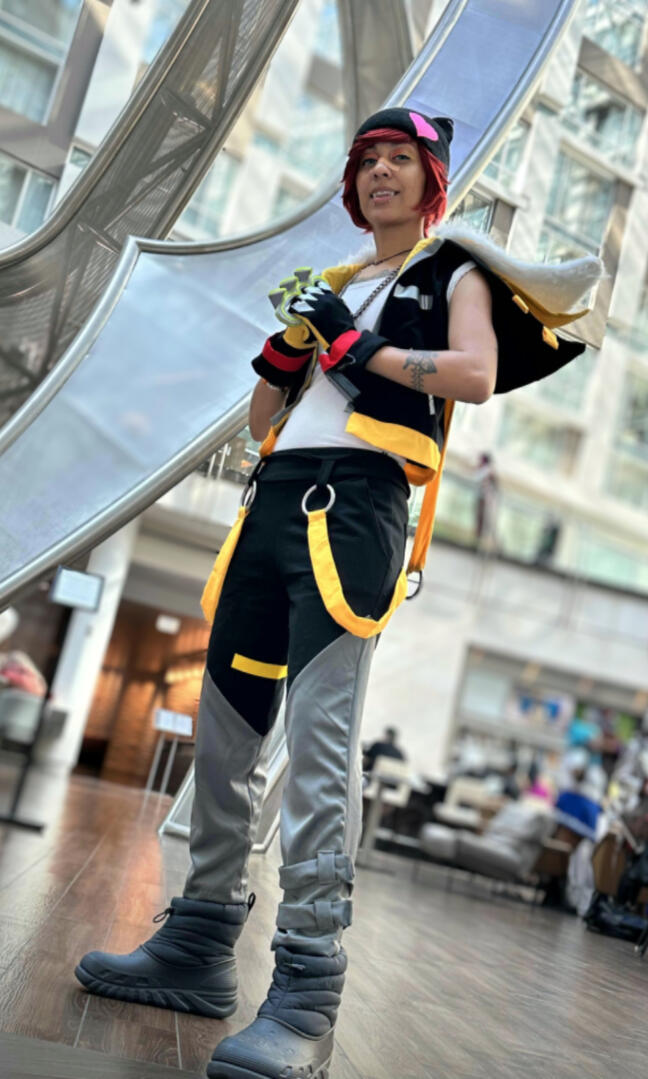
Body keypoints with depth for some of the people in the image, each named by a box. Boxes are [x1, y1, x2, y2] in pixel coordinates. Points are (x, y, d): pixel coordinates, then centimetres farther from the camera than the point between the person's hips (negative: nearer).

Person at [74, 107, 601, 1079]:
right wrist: (288, 349, 8)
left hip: (357, 501, -6)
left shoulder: (456, 277, 15)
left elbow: (476, 376, -7)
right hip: (275, 496, 7)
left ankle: (308, 991, -16)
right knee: (224, 731, 4)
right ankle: (200, 947, 15)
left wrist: (362, 347, -4)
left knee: (321, 734, -19)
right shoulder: (334, 287, 29)